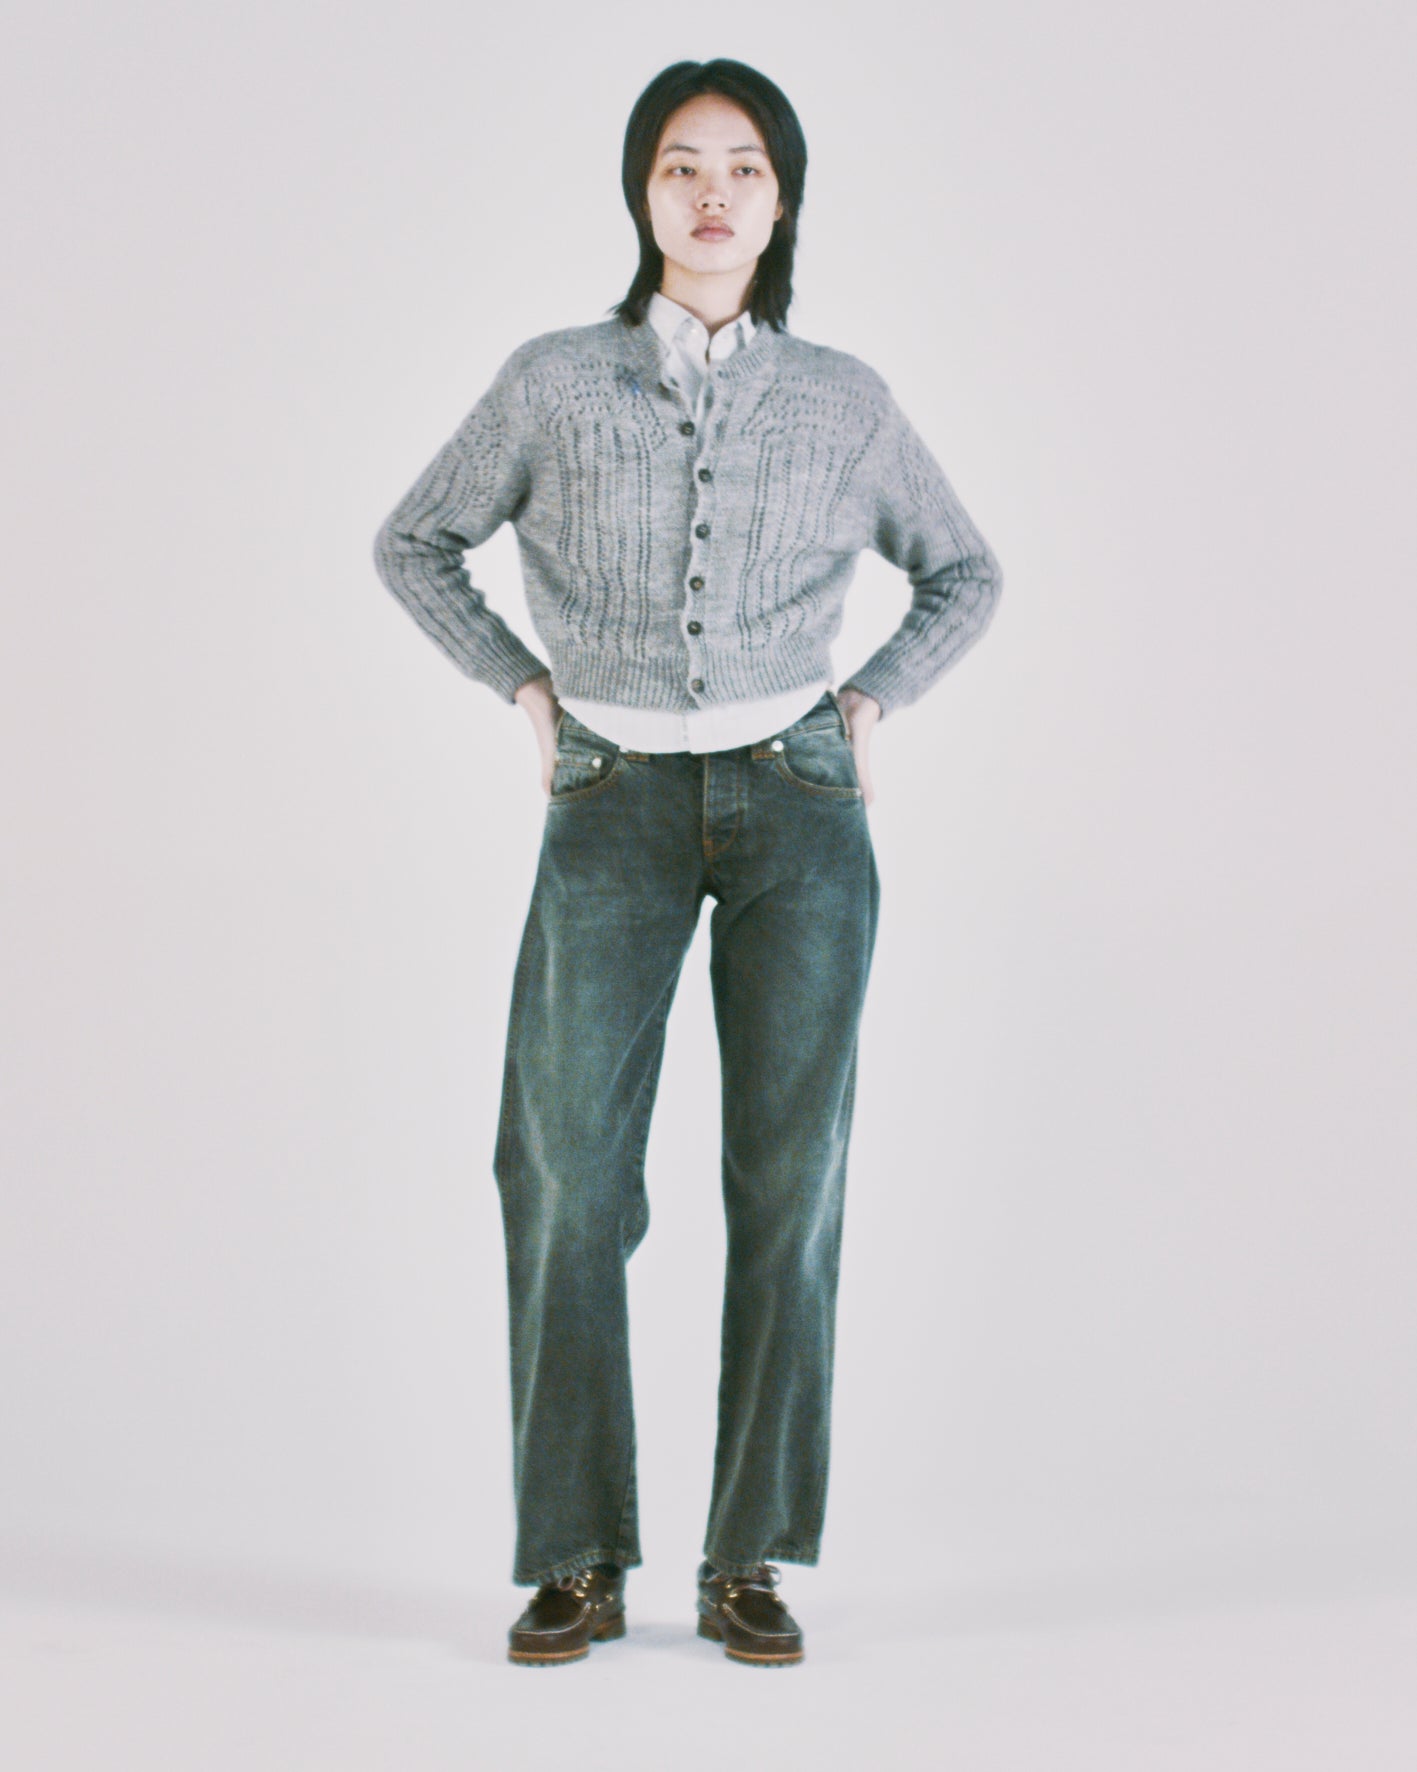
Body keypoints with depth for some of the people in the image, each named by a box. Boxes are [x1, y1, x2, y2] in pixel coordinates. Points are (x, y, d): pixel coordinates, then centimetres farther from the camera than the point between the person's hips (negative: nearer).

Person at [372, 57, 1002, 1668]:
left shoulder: (844, 400, 6)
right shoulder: (553, 384, 3)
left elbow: (963, 574, 19)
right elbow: (414, 543, 15)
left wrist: (868, 706, 6)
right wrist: (528, 694, 6)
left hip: (797, 810, 1)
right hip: (616, 812, -1)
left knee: (787, 1178, -2)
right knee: (574, 1177, -8)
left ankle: (751, 1562, 7)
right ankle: (576, 1562, 2)